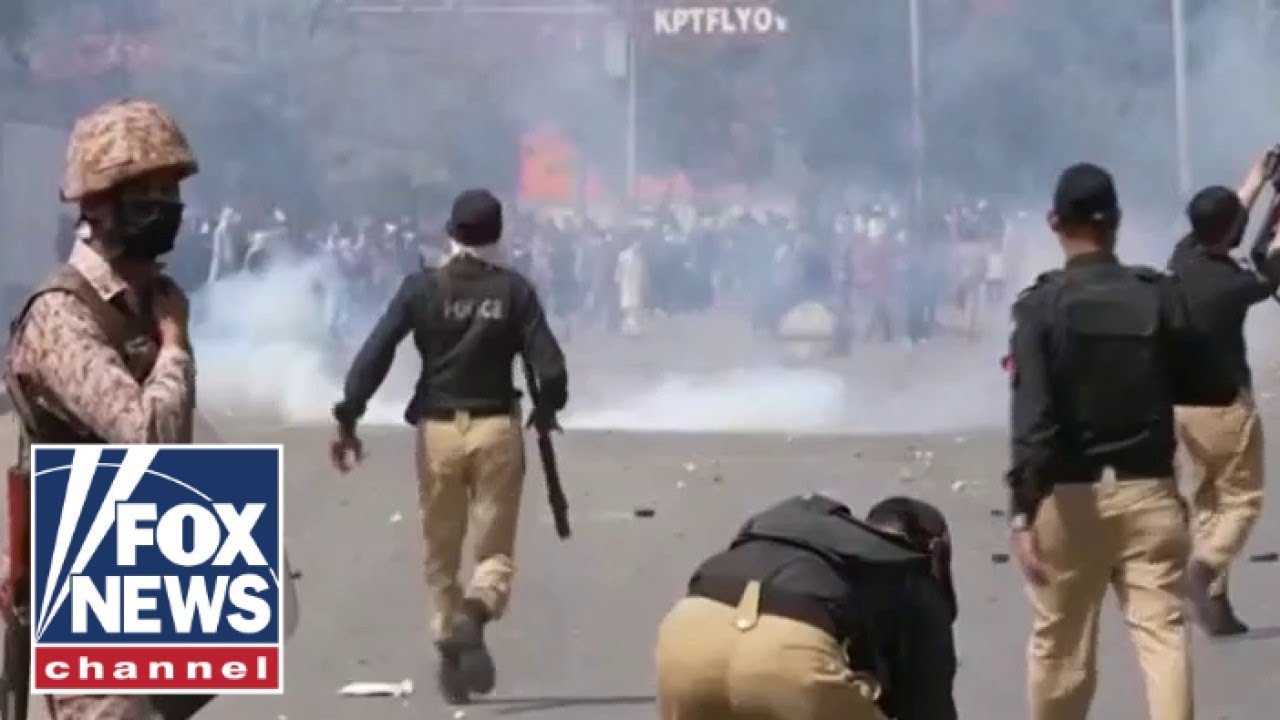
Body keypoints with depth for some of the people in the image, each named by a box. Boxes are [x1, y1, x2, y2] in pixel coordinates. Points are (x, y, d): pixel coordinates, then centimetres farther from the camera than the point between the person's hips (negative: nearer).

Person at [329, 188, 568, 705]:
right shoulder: (513, 289, -2)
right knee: (495, 549, 6)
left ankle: (448, 643, 15)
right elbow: (550, 367, -7)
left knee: (441, 555, 15)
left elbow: (375, 354, -10)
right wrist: (546, 409, 12)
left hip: (437, 430, 1)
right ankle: (475, 614, -24)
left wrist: (347, 418, -8)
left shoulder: (422, 288, -2)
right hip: (496, 429, -1)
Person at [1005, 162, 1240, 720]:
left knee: (1060, 642, 12)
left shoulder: (1040, 305, -7)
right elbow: (1217, 389, 6)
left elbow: (1032, 416, -16)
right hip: (1147, 492, 1)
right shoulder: (1161, 296, 0)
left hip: (1070, 497, -1)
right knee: (1163, 633, -2)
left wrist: (1022, 510, -20)